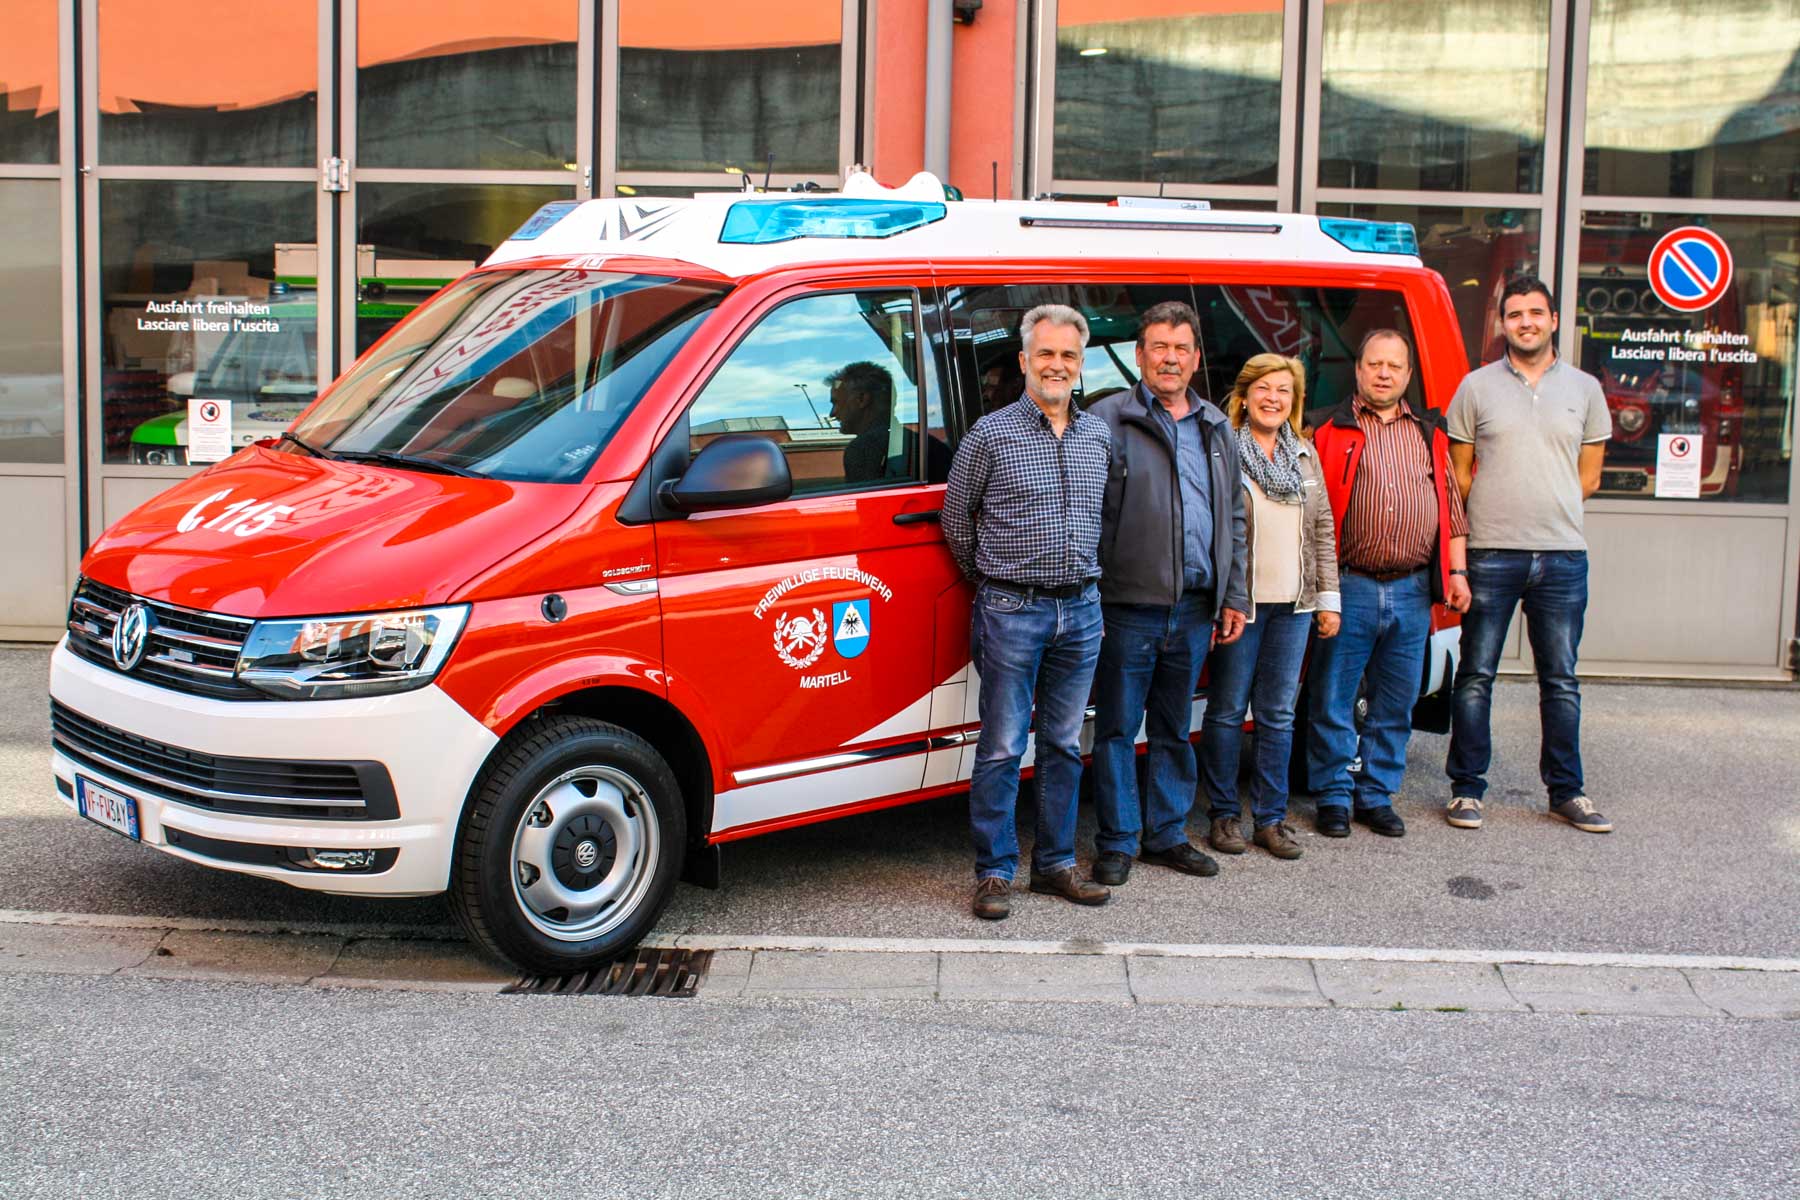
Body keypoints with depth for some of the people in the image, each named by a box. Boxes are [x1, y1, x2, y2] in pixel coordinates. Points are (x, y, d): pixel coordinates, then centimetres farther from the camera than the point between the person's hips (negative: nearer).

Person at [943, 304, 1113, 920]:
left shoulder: (1098, 436, 9)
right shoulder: (991, 434, -4)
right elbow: (956, 516, 5)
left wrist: (1085, 577, 15)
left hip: (1081, 611, 5)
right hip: (1012, 612, -4)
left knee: (1064, 745, 11)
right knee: (1002, 749, -2)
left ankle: (1054, 864, 20)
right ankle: (995, 873, 6)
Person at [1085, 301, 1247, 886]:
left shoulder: (1216, 429, 14)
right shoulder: (1108, 419, -3)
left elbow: (1234, 518, 19)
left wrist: (1234, 597, 13)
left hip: (1195, 609, 5)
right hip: (1128, 607, -5)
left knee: (1174, 729, 14)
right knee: (1118, 728, 2)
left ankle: (1166, 834, 24)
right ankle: (1118, 843, 11)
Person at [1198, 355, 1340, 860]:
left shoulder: (1306, 455, 12)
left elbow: (1323, 530, 15)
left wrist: (1328, 598, 10)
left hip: (1293, 605, 5)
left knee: (1278, 714, 8)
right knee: (1227, 710, 3)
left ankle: (1270, 817, 16)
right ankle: (1224, 815, 14)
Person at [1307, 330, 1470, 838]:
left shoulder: (1430, 434, 15)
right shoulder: (1330, 431, 2)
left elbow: (1451, 508, 18)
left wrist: (1456, 572, 9)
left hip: (1412, 592, 4)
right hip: (1350, 589, -4)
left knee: (1395, 705, 10)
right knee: (1333, 701, 1)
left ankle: (1376, 794, 20)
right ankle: (1333, 795, 12)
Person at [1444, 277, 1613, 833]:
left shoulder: (1584, 389, 9)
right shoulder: (1477, 387, 4)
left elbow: (1588, 475, 13)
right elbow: (1459, 473, 8)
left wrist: (1544, 512, 6)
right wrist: (1499, 516, 7)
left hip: (1563, 556, 2)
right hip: (1490, 553, -2)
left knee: (1561, 681, 8)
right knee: (1476, 677, 2)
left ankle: (1567, 792, 17)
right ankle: (1467, 788, 11)